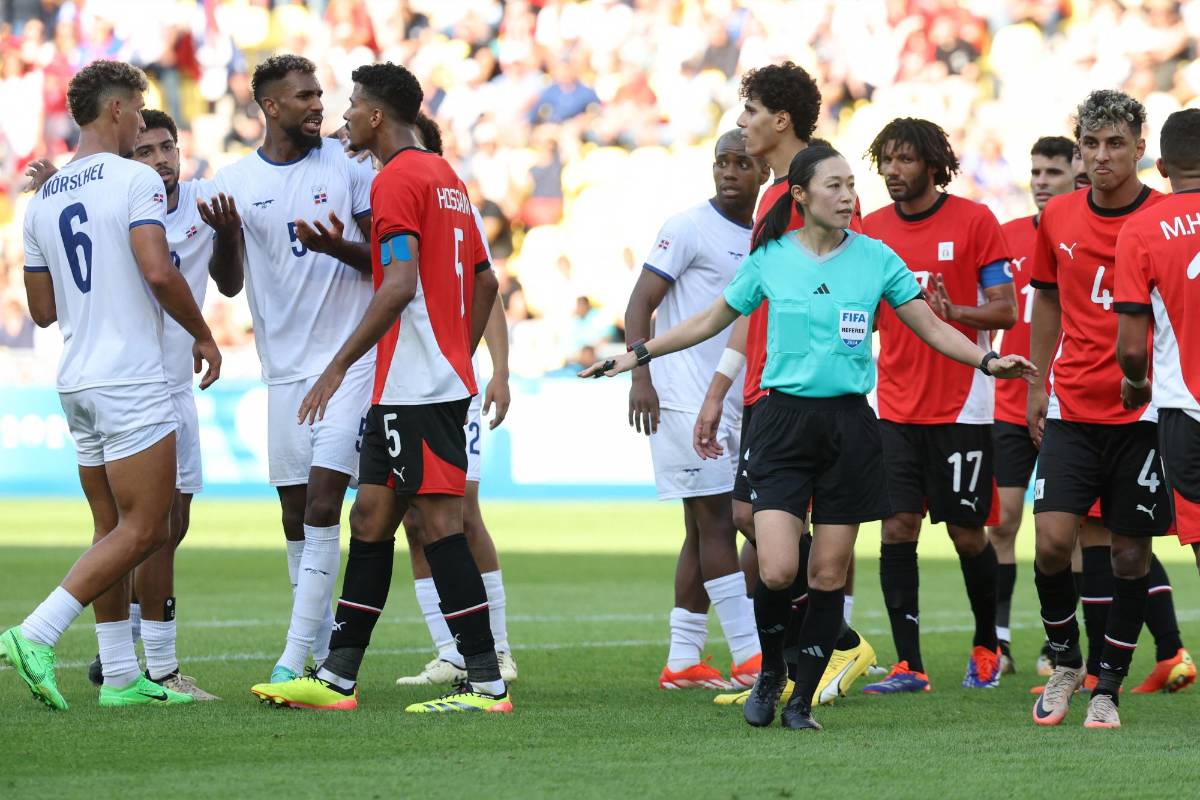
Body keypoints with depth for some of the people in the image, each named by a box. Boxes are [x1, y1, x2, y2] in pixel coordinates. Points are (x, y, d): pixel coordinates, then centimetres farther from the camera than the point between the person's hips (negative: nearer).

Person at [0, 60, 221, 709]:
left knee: (113, 530, 12)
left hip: (77, 382, 8)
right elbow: (158, 272, -22)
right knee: (142, 530, -5)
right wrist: (202, 334, -7)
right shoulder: (134, 180, -9)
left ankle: (120, 676, 11)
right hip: (131, 381, -8)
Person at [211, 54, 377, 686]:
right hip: (284, 367, 3)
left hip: (350, 358, -3)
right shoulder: (234, 182, 4)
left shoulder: (348, 167, 0)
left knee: (322, 504, -13)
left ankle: (293, 659, -16)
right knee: (295, 515, 6)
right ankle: (325, 651, 19)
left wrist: (340, 247, -20)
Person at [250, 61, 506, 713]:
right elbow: (485, 282, 21)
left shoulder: (398, 179, -11)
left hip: (415, 386, -10)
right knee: (370, 518, 11)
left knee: (439, 523, -9)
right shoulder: (446, 179, 18)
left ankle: (486, 683, -10)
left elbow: (400, 285, -21)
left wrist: (339, 366, -19)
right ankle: (336, 678, 14)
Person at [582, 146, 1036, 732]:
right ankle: (770, 673, 15)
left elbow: (932, 328, 6)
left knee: (829, 574, 2)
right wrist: (638, 354, 12)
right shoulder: (769, 259, 2)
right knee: (777, 571, -13)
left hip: (849, 425, 1)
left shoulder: (876, 258, 1)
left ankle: (802, 700, 14)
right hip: (784, 421, -1)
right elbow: (711, 321, 14)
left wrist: (987, 361, -8)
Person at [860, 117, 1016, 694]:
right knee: (897, 527, -4)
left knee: (967, 533, 2)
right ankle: (907, 665, -1)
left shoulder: (973, 221, -5)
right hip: (896, 406, 4)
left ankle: (986, 648, 24)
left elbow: (1005, 311, -7)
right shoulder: (874, 229, 7)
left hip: (961, 406, -3)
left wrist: (953, 311, -23)